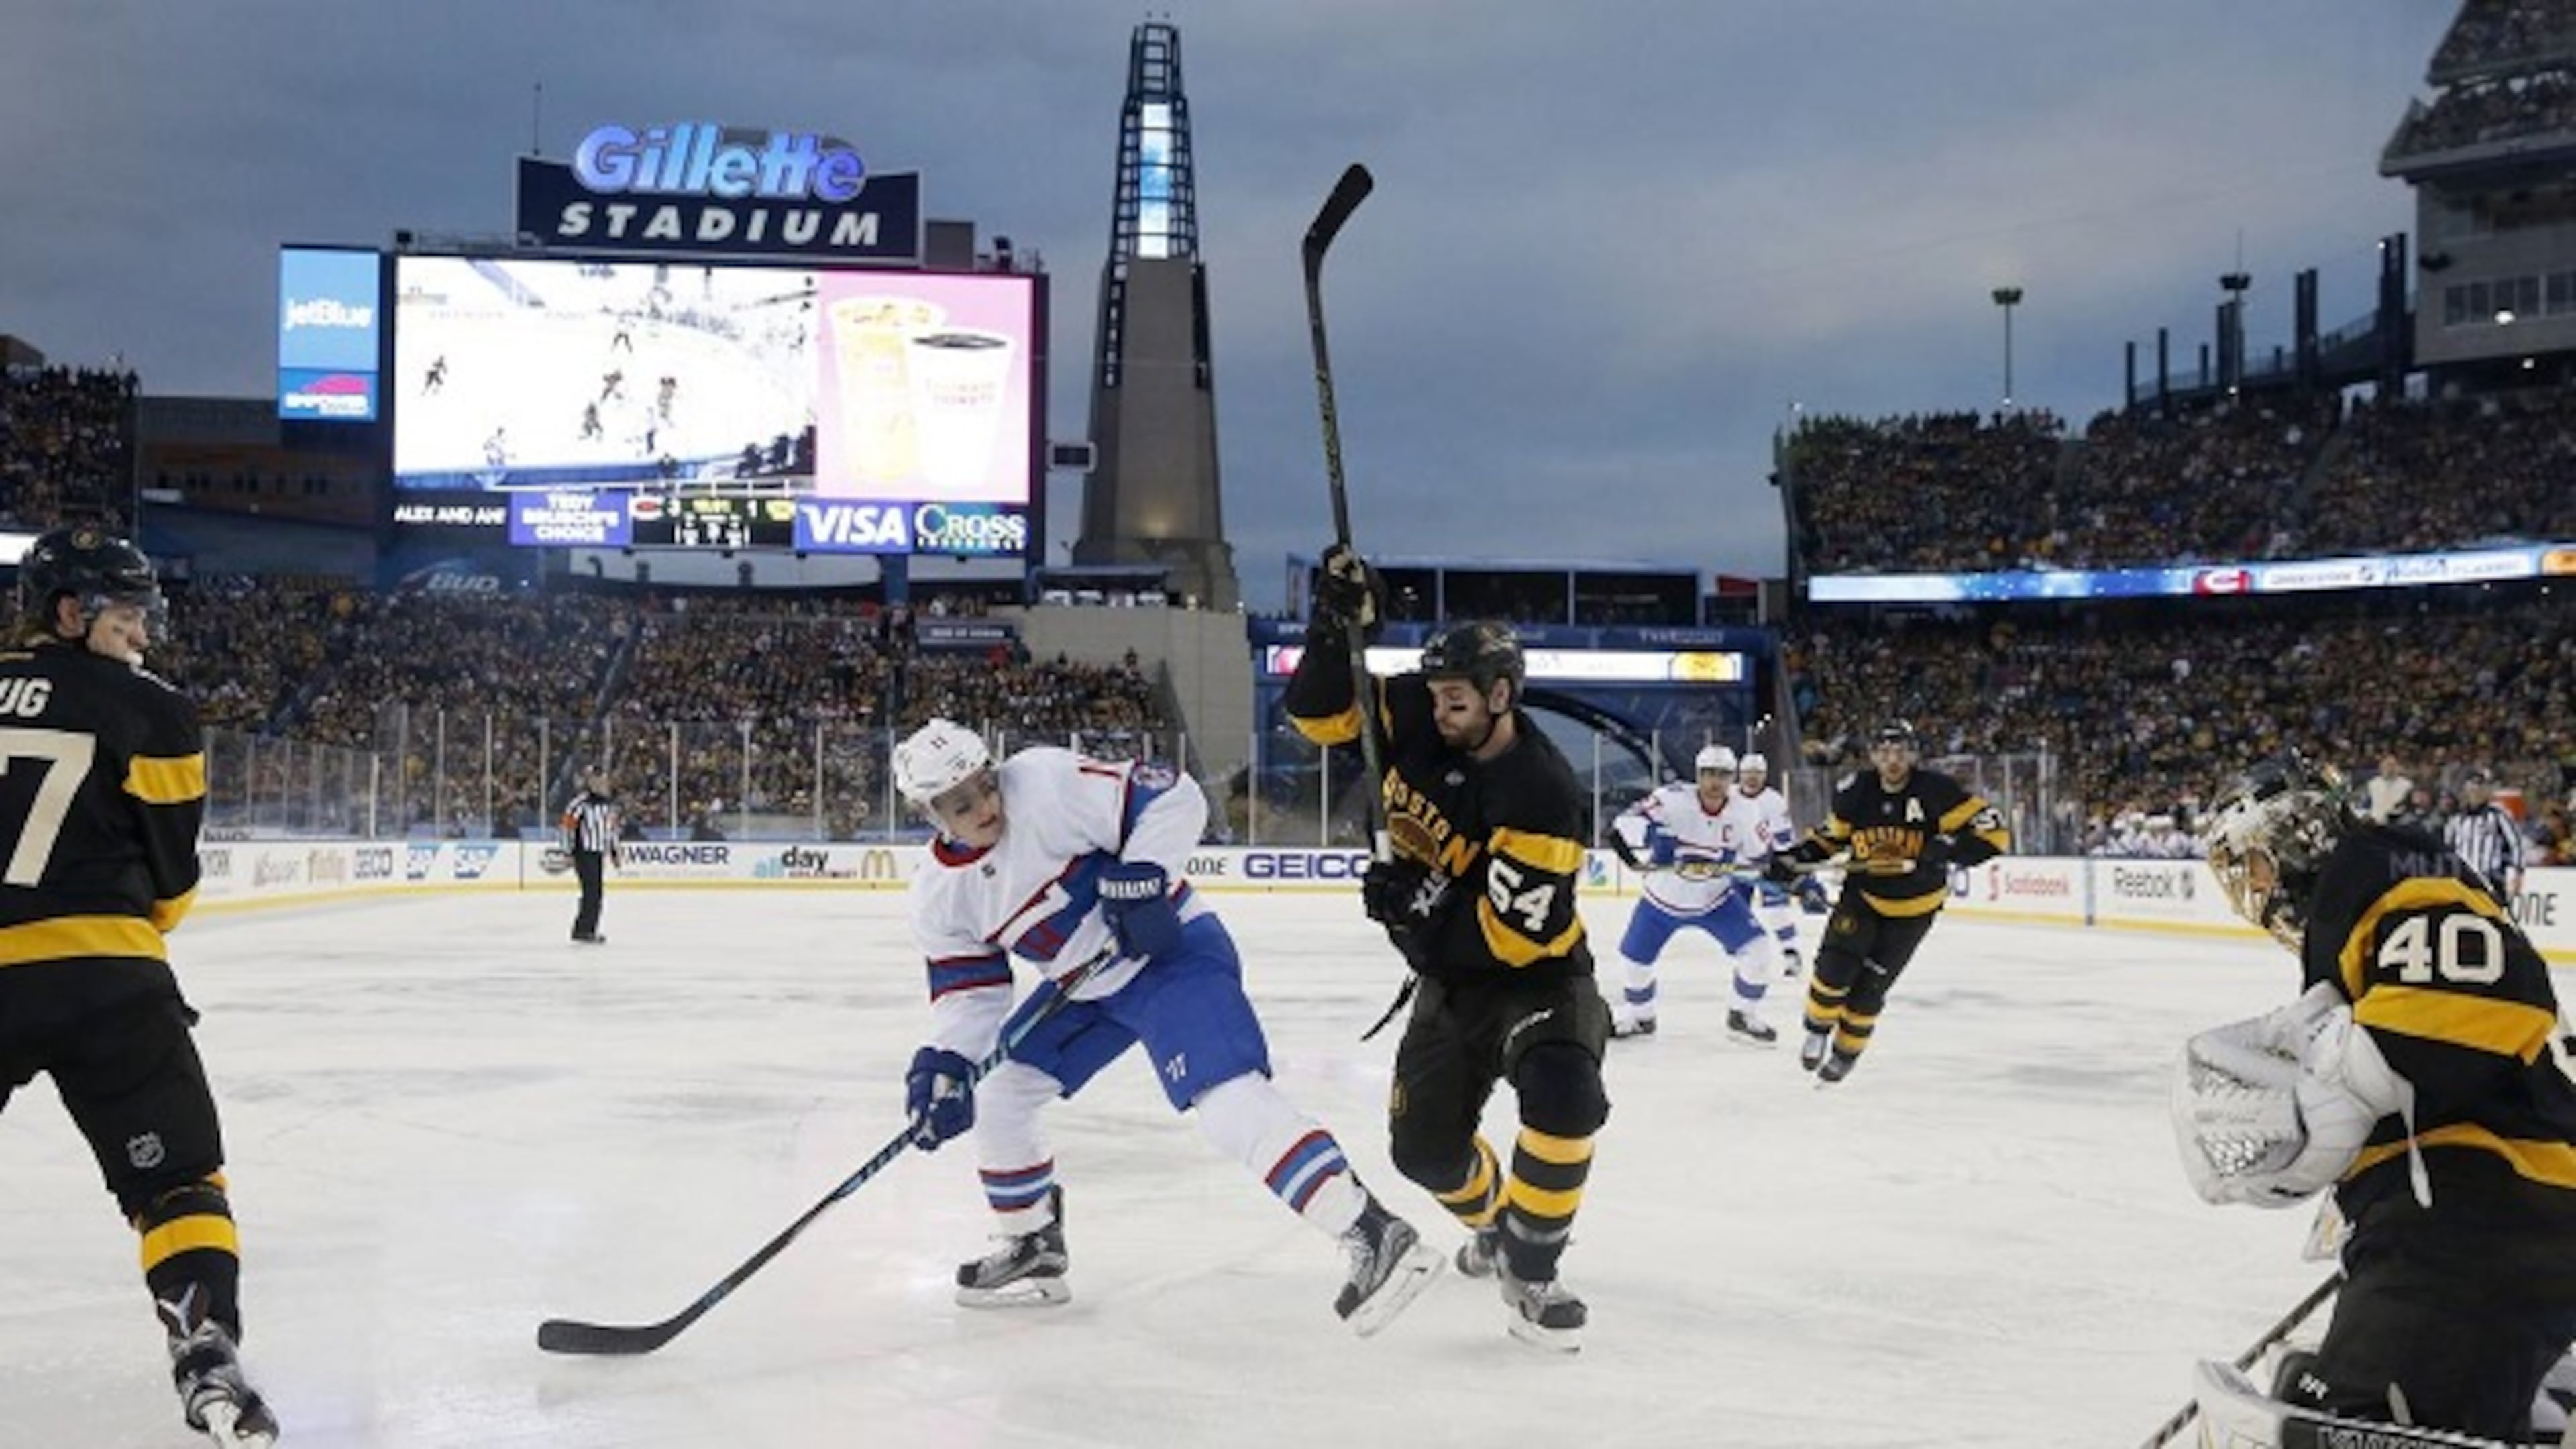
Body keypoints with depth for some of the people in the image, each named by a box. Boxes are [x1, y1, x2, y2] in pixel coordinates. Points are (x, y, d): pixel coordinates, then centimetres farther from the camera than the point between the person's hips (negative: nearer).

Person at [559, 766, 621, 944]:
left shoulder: (608, 801, 13)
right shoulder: (581, 801, -14)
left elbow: (612, 827, 24)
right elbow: (567, 824, -15)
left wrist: (616, 850, 23)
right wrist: (568, 851, -16)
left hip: (599, 853, 9)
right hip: (584, 852, -9)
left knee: (598, 894, 11)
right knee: (592, 891, -14)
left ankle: (588, 929, 19)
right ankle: (583, 931, -10)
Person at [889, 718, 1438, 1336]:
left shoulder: (1045, 782, -22)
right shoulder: (939, 896, 0)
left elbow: (1172, 798, -21)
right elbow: (967, 989, 7)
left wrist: (1141, 878, -29)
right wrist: (942, 1064, -8)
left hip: (1174, 951, -9)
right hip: (1088, 986, 9)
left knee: (1227, 1100, -26)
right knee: (996, 1092, 12)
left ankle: (1373, 1237, -34)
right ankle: (1035, 1249, 29)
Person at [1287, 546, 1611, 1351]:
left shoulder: (1543, 796, -28)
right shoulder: (1416, 718, -10)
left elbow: (1511, 936, -29)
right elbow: (1319, 713, -6)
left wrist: (1422, 906, -36)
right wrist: (1337, 627, -21)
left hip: (1537, 974, -6)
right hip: (1452, 979, 6)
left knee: (1563, 1096, -33)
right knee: (1424, 1145, 6)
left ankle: (1530, 1272, -17)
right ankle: (1496, 1223, 39)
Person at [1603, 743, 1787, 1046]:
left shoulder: (1746, 813, -14)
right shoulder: (1672, 799, -24)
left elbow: (1764, 857, -1)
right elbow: (1623, 826, -29)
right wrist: (1653, 835, -43)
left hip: (1716, 899, 1)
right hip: (1663, 896, -1)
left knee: (1757, 949, -13)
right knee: (1635, 957, 8)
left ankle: (1743, 1017, 8)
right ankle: (1639, 1015, 38)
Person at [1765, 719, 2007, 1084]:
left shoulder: (1937, 791, -20)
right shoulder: (1855, 793, -10)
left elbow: (1992, 833, -23)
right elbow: (1831, 836, 8)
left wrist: (1948, 847, -37)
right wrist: (1794, 859, -7)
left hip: (1913, 907, -2)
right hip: (1863, 893, 2)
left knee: (1869, 985, 0)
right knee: (1834, 965, -15)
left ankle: (1845, 1052, 22)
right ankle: (1817, 1030, 11)